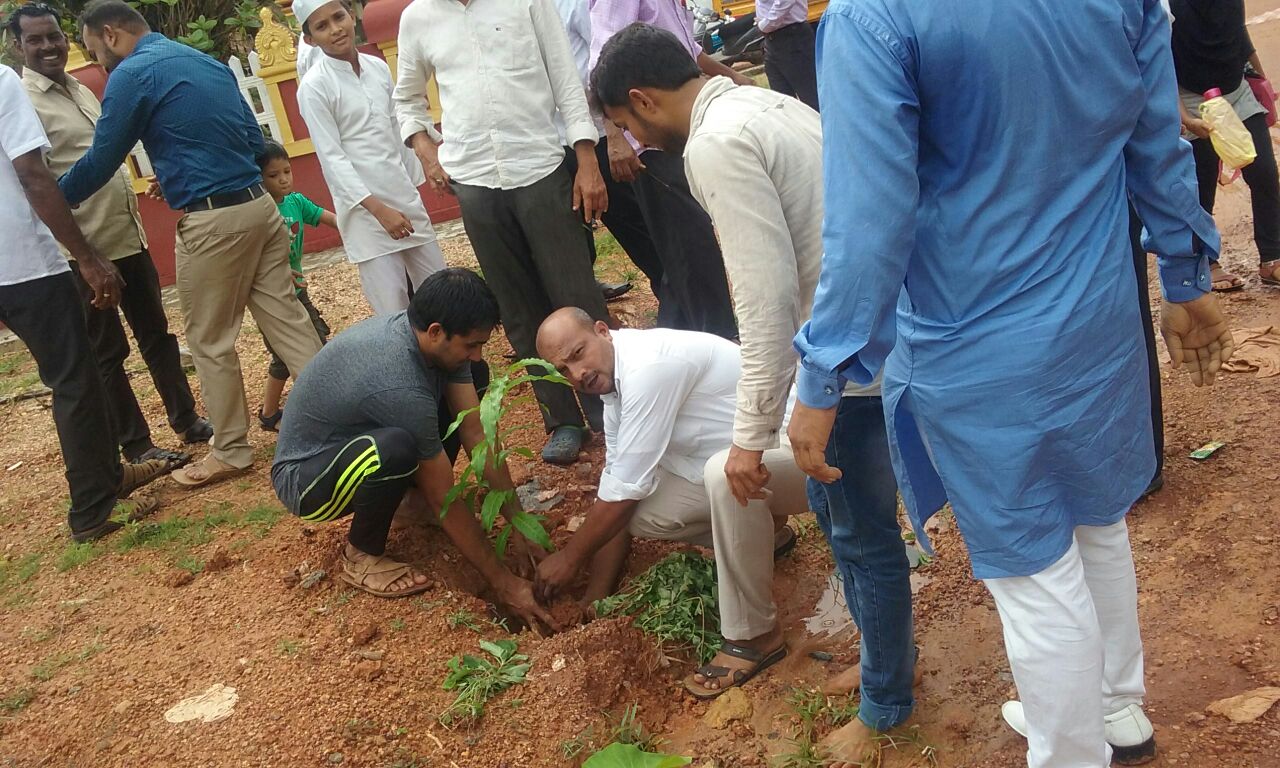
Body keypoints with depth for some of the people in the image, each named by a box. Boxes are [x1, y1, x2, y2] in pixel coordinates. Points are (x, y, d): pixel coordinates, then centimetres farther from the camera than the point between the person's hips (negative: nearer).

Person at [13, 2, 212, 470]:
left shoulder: (82, 92, 14)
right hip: (86, 248, -8)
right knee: (108, 351, 4)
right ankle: (137, 447, 15)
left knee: (156, 333, 15)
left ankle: (187, 421, 28)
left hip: (129, 235, 8)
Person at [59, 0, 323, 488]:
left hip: (212, 222, -7)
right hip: (259, 206, 7)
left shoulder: (133, 74, -6)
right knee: (286, 319, 10)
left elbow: (101, 162, -4)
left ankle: (231, 452, 15)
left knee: (210, 342, 5)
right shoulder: (210, 63, 17)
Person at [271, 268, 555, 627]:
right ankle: (361, 554, -13)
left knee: (469, 384, -3)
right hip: (303, 478, -8)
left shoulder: (438, 341, -14)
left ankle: (418, 487, 8)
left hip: (353, 435, 8)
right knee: (395, 449, -40)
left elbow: (476, 433, -10)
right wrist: (502, 581, -20)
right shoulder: (400, 388, -37)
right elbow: (445, 502, -28)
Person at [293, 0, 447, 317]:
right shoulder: (314, 86, -9)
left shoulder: (378, 67, 7)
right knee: (394, 309, -5)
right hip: (363, 207, -6)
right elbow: (331, 158, -13)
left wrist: (415, 184, 15)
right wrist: (378, 209, -20)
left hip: (404, 196, 6)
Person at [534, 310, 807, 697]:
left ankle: (754, 636, -21)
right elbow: (614, 489, 6)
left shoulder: (649, 365, -27)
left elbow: (625, 489, -22)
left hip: (796, 451, -9)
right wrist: (595, 597, 6)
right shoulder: (616, 381, 2)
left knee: (727, 472, -40)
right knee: (636, 513, -4)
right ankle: (762, 531, 19)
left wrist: (570, 558, -8)